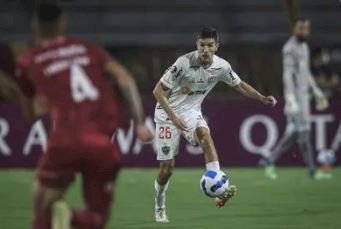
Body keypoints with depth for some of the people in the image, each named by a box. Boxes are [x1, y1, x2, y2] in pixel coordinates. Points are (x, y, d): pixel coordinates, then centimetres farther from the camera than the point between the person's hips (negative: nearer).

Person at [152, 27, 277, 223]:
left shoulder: (221, 66, -10)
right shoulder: (184, 63, -25)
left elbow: (240, 85, 10)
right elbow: (158, 91, -21)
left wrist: (262, 98, -2)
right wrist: (173, 117, -29)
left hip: (191, 111, 3)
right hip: (168, 113, -3)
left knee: (205, 135, -31)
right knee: (167, 166, -3)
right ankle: (160, 207, 23)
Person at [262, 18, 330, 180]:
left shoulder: (304, 47, 17)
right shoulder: (289, 48, -12)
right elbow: (288, 75, -19)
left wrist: (317, 92, 23)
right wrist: (291, 100, -27)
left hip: (304, 93, 9)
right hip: (295, 93, -9)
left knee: (293, 132, 5)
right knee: (303, 130, -7)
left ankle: (270, 162, 9)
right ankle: (312, 171, -3)